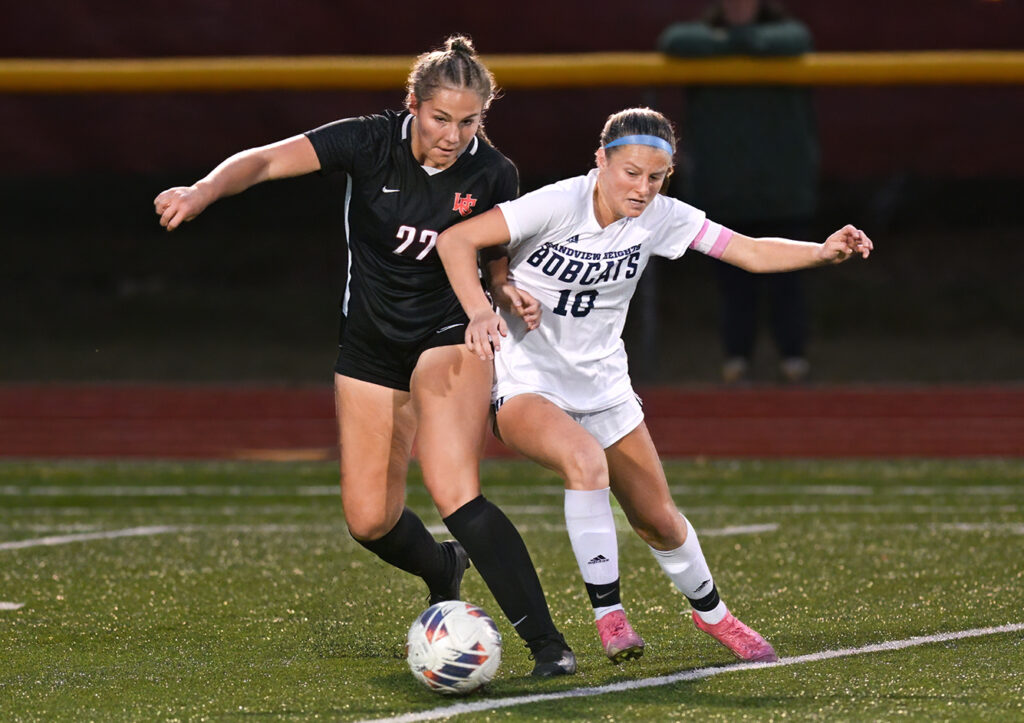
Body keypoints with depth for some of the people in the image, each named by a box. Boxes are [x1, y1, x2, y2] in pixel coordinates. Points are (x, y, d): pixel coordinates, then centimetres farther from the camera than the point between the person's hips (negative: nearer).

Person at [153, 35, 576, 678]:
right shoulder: (373, 142, -17)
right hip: (370, 343, 3)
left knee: (454, 492, -23)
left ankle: (547, 643, -22)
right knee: (369, 518, 2)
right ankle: (443, 570, 37)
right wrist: (204, 191, -44)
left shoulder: (493, 174, -14)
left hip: (449, 334, -3)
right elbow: (265, 161, -25)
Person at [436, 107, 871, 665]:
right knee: (585, 459, -35)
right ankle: (608, 614, -26)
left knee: (658, 520, 11)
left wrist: (824, 251, -25)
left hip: (601, 385, 5)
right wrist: (480, 312, -39)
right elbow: (456, 241, -24)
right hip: (523, 384, -5)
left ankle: (710, 611, 40)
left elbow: (750, 251, -9)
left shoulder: (660, 217, -7)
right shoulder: (558, 205, -22)